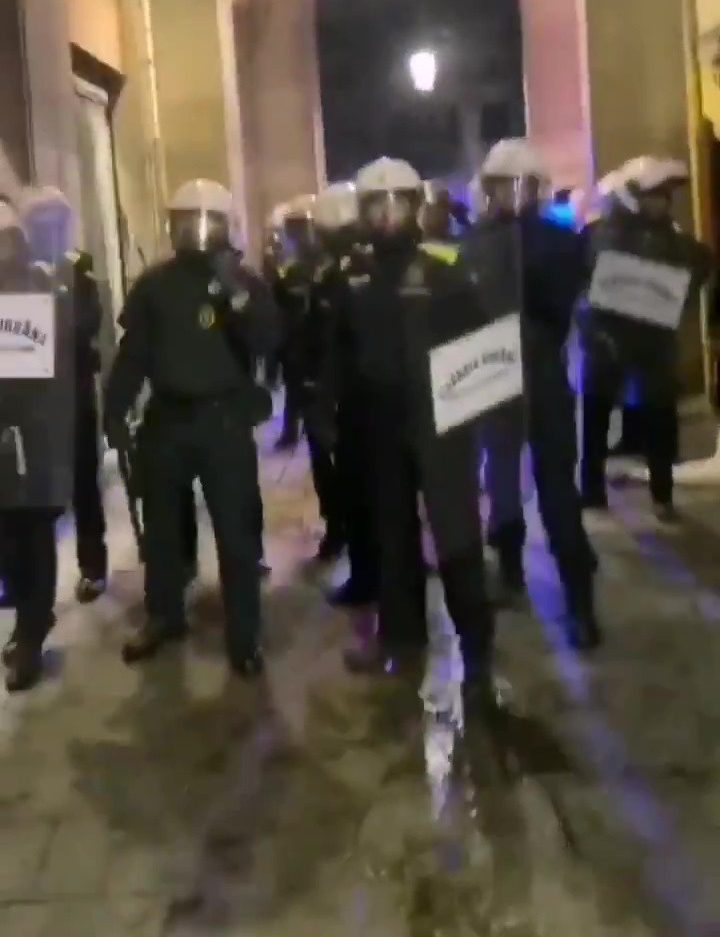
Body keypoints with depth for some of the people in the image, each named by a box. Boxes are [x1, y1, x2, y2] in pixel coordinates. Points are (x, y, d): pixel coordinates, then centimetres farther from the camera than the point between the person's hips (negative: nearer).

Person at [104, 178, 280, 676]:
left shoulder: (247, 283, 0)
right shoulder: (153, 284, 4)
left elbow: (268, 343, -13)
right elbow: (132, 353, 4)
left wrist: (238, 296, -25)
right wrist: (115, 411, -2)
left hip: (225, 417, -2)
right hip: (167, 416, 3)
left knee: (236, 528, -2)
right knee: (161, 523, 14)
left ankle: (245, 635, 6)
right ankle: (164, 616, 32)